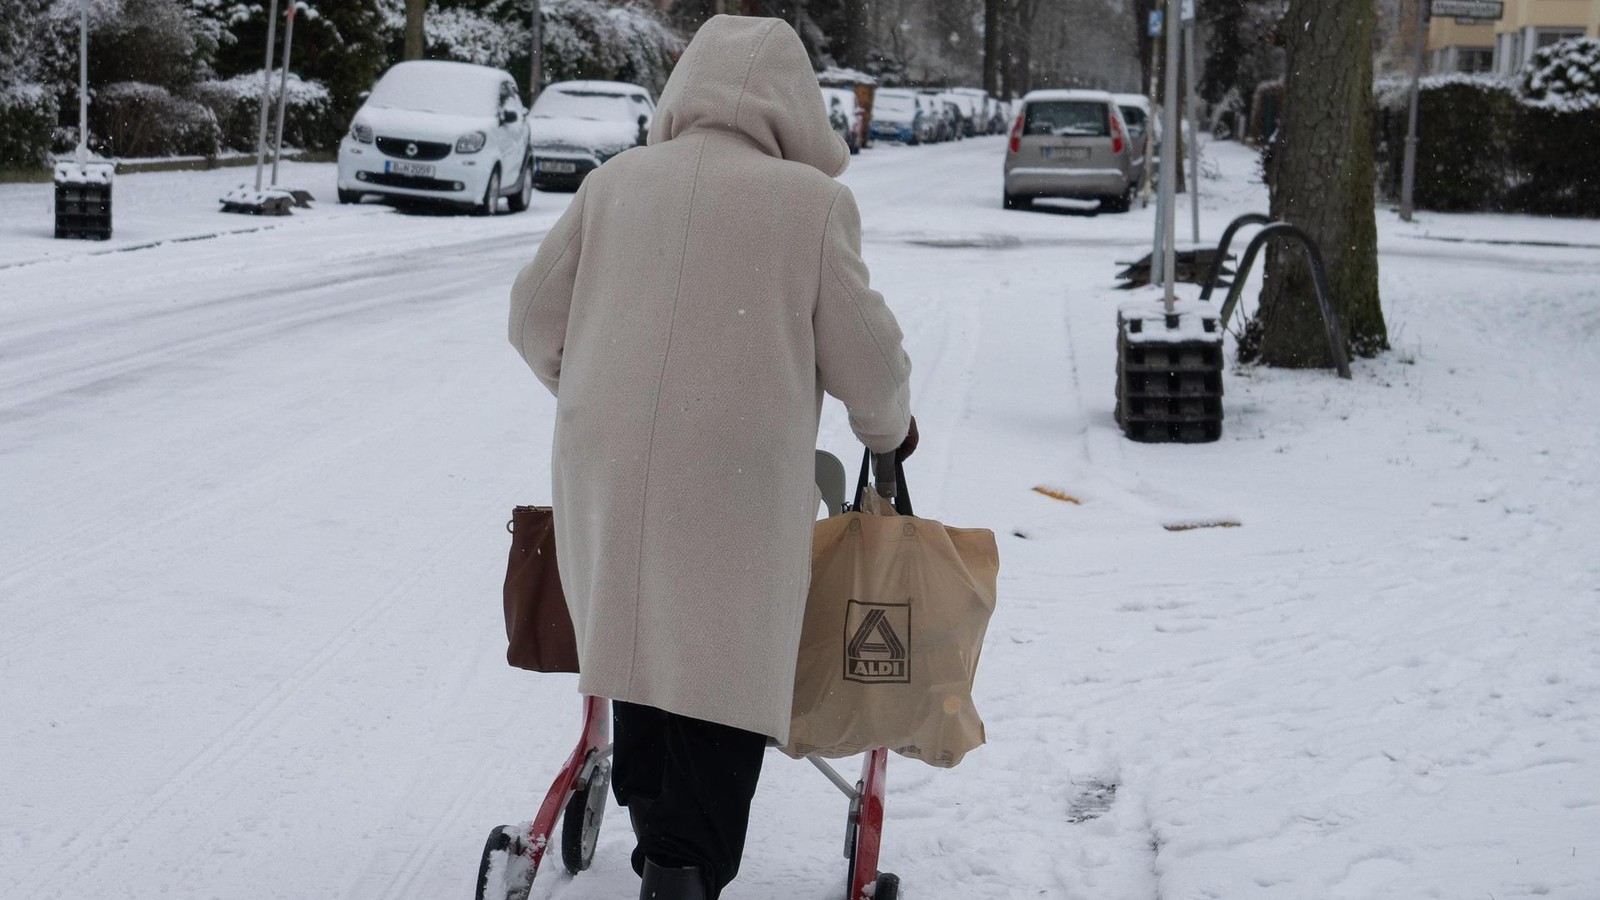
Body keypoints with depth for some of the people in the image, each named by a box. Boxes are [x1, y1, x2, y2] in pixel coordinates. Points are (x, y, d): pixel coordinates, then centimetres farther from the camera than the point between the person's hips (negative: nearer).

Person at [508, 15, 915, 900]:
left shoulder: (615, 181, 9)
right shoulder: (812, 199, -2)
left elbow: (534, 315, 14)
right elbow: (863, 354, 2)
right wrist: (889, 427, 23)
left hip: (606, 468, 4)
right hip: (736, 483, -4)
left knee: (642, 647, 16)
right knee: (722, 674, 0)